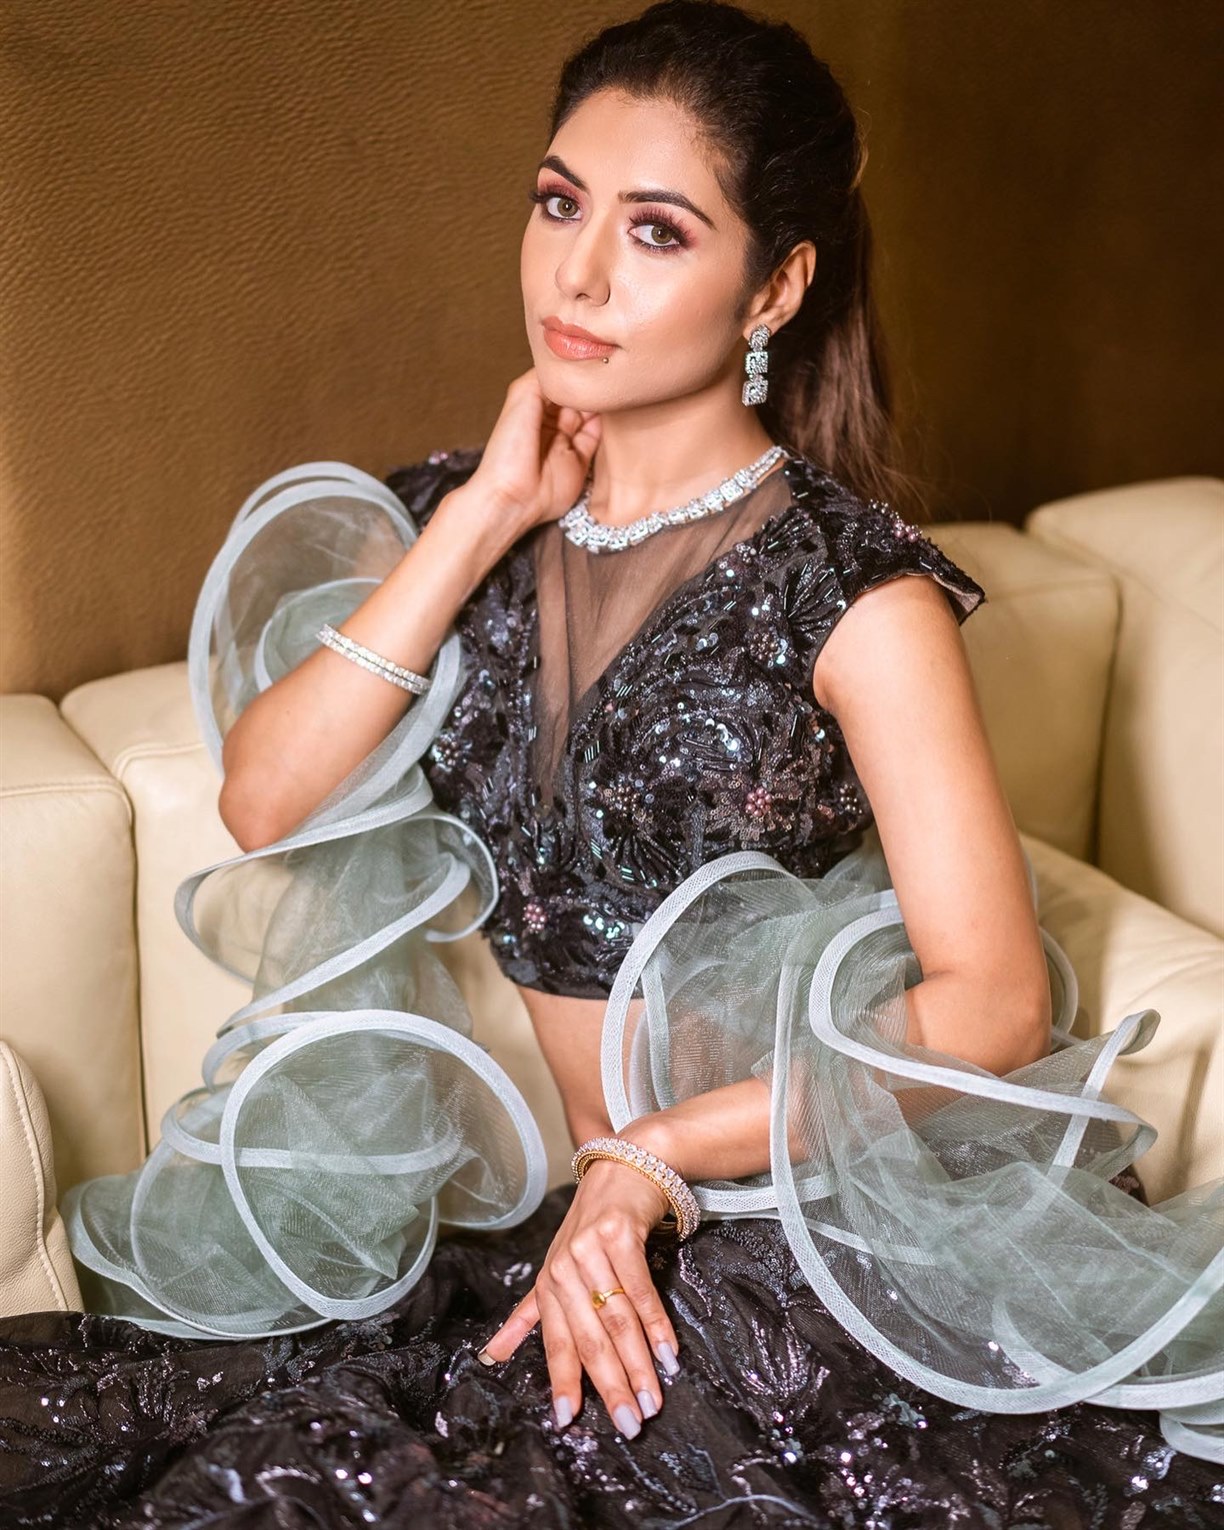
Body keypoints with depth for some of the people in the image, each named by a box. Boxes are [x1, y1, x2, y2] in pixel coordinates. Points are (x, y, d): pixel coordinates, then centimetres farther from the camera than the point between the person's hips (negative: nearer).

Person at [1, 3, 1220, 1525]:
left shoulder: (849, 588, -11)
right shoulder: (449, 519, 4)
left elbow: (999, 1000, -16)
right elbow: (260, 805, -10)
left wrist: (660, 1158, -20)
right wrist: (483, 519, -13)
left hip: (805, 1211, -3)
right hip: (537, 1212, 4)